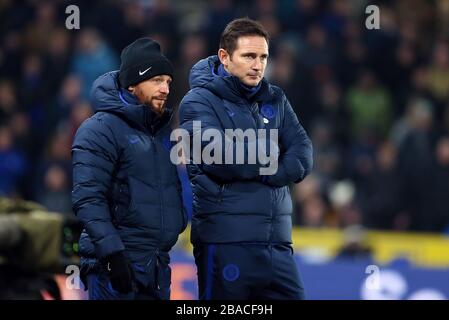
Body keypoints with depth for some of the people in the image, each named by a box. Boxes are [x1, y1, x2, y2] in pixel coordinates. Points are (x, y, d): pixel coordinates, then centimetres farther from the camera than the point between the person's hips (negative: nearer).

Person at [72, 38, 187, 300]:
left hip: (158, 265, 8)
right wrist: (113, 253, -23)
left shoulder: (163, 130, 18)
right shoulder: (102, 129, -8)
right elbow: (88, 199, -16)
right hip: (117, 264, -8)